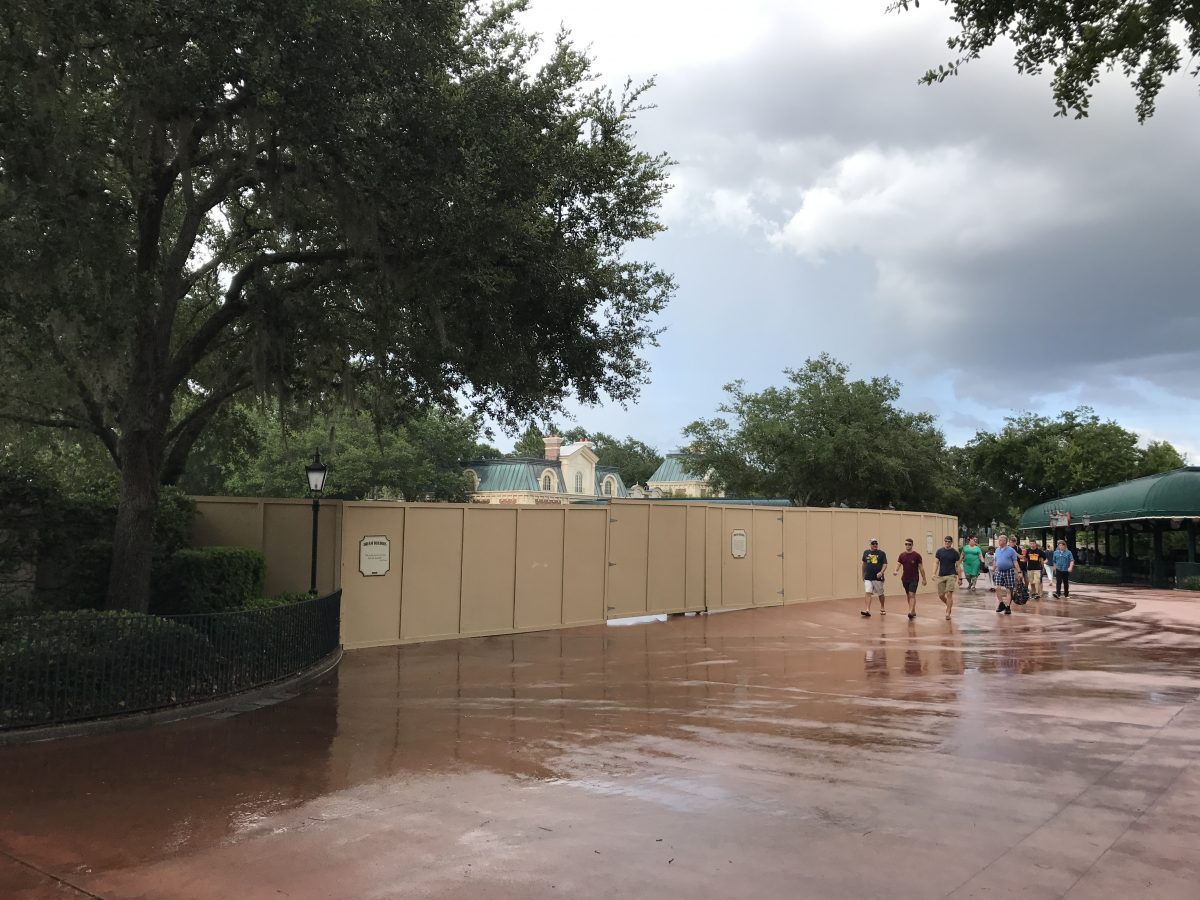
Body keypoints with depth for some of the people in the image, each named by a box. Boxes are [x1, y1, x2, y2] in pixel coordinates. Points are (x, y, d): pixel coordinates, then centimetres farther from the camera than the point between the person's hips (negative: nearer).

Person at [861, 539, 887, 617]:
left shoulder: (882, 553, -2)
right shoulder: (866, 552, 5)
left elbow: (885, 564, -6)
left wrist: (881, 572, -22)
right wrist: (863, 574, 18)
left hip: (878, 577, -1)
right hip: (868, 577, 1)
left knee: (880, 594, 13)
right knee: (868, 593, -11)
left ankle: (882, 609, 32)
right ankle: (867, 610, -17)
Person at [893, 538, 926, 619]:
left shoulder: (916, 555, -6)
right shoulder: (902, 555, 4)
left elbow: (921, 567, -2)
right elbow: (898, 565, -1)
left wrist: (923, 579, -1)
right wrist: (896, 571, -23)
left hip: (914, 579, -5)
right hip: (905, 578, 5)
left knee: (912, 595, -15)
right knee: (908, 595, 13)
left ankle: (911, 612, -22)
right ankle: (913, 611, 26)